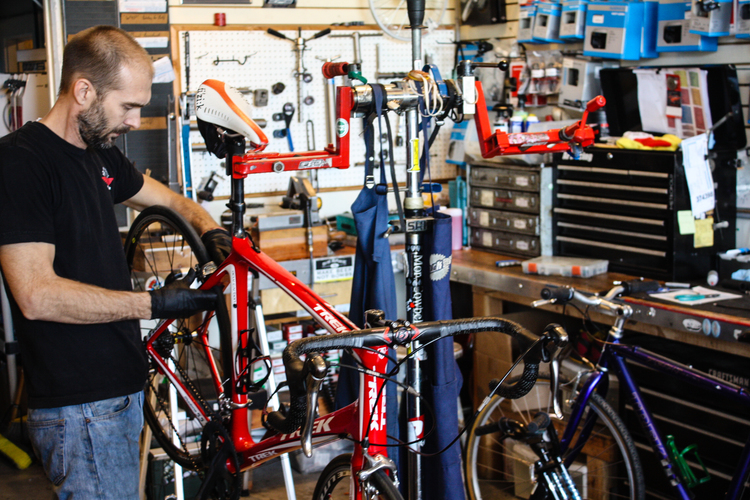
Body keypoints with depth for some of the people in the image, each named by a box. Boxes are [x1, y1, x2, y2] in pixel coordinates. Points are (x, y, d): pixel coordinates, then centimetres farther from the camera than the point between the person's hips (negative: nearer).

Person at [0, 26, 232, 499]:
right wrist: (152, 304, -22)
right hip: (79, 407, -9)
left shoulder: (100, 154, 11)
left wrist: (209, 229, 4)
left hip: (121, 384, 9)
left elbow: (169, 198, 27)